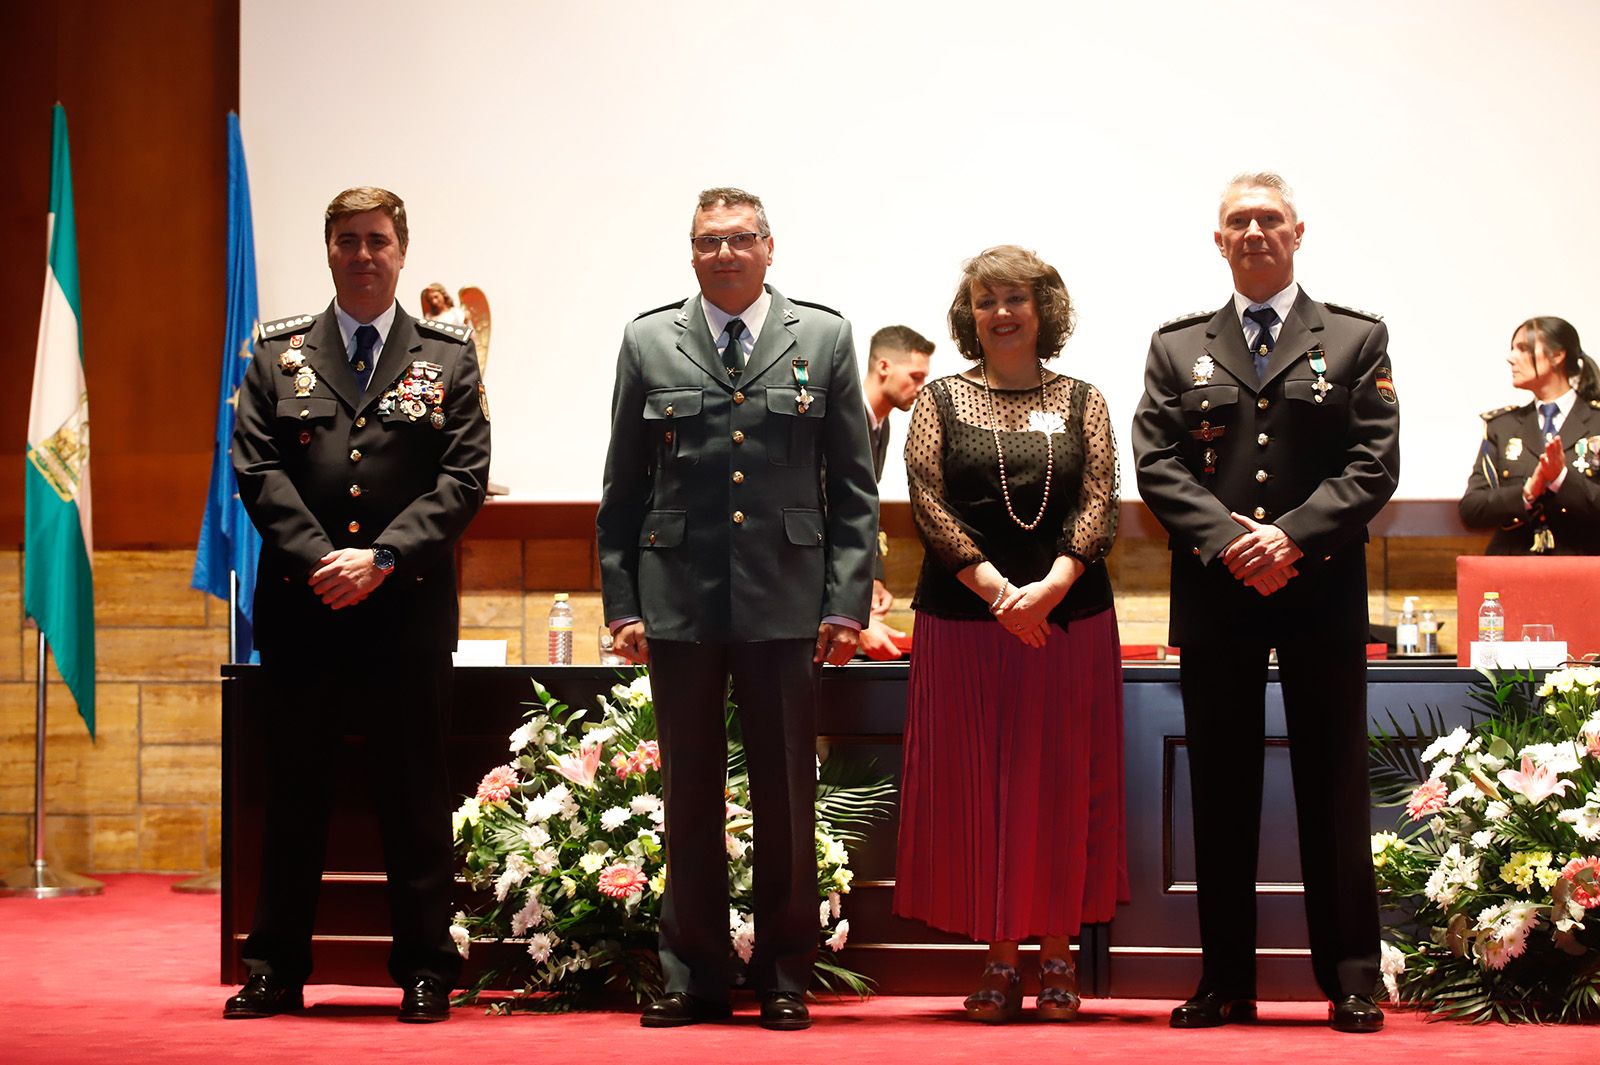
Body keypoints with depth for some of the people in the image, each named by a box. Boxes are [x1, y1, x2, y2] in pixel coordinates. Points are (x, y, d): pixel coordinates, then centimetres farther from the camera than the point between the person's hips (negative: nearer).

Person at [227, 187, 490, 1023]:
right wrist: (317, 558, -12)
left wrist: (381, 559, -13)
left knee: (415, 796, 3)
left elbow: (465, 477, -2)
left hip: (409, 609, -1)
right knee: (292, 792, 6)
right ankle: (276, 969, 14)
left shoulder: (448, 357, 6)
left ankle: (425, 972, 11)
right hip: (300, 608, 1)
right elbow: (256, 468, 1)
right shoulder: (278, 354, 9)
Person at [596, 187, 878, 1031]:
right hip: (679, 603, 1)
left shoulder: (822, 339, 6)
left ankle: (784, 979, 13)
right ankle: (692, 977, 15)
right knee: (689, 799, 7)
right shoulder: (648, 343, 8)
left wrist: (846, 603, -3)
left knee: (786, 800, 4)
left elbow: (853, 485, 5)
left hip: (786, 604, -1)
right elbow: (623, 487, 8)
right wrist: (620, 604, 2)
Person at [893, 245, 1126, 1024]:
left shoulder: (1081, 402, 8)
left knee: (1062, 785, 2)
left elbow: (1099, 503, -2)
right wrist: (997, 589, -15)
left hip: (1070, 619, 0)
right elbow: (928, 503, -4)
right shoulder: (941, 401, 6)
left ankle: (1057, 959, 10)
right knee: (976, 785, 1)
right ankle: (998, 960, 9)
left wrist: (1050, 587, -18)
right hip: (964, 620, 0)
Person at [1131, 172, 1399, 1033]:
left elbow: (1374, 464, -2)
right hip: (1214, 598, 2)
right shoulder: (1177, 348, 12)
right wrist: (1228, 540, -13)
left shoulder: (1356, 340, 7)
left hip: (1322, 593, -1)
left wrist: (1291, 536, -15)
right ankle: (1226, 980, 10)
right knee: (1220, 791, 5)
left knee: (1333, 787, 2)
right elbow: (1157, 465, 2)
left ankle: (1350, 979, 8)